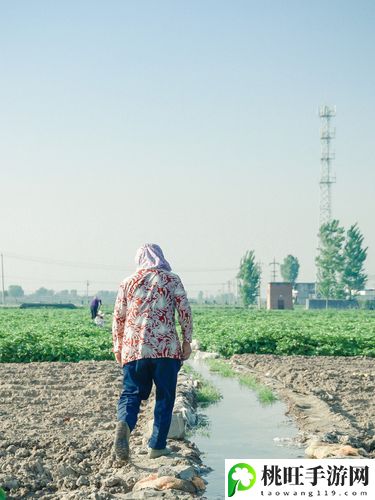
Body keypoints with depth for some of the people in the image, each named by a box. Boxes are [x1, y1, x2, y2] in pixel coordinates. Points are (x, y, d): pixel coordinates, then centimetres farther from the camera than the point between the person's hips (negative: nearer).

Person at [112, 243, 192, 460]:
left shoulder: (128, 283, 10)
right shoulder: (172, 280, 6)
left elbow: (118, 317, 10)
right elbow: (185, 312, 1)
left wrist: (117, 346, 20)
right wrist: (187, 341, 8)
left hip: (133, 347, 2)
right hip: (166, 347, -1)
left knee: (131, 392, 8)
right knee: (165, 396, 8)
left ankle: (124, 423, -22)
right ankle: (157, 446, 8)